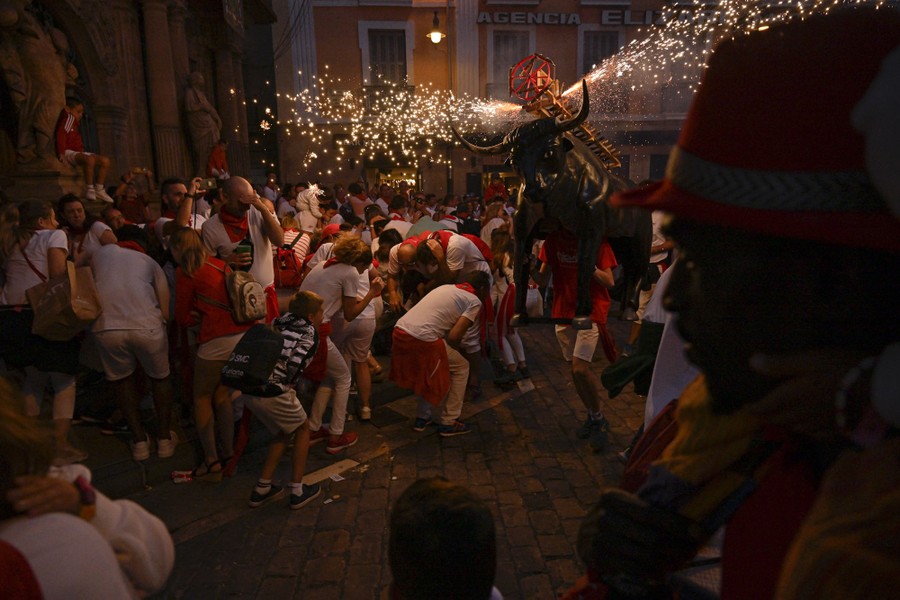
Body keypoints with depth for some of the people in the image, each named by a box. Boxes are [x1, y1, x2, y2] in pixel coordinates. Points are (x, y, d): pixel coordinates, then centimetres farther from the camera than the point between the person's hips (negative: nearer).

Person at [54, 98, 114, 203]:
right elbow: (60, 136, -14)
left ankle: (99, 190, -2)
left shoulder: (74, 122, 27)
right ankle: (89, 190, -32)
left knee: (105, 160, 0)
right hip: (68, 152, -9)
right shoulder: (68, 118, 0)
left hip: (77, 152, 9)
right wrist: (61, 154, -21)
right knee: (90, 159, -36)